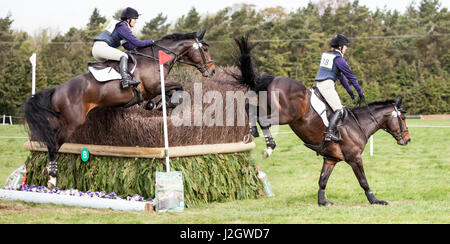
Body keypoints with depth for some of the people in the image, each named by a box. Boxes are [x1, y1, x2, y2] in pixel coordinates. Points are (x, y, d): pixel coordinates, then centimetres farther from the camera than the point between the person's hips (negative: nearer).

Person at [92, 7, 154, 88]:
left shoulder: (119, 25, 23)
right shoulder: (123, 27, -8)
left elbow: (128, 46, 21)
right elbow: (136, 42, -13)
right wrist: (150, 42, -1)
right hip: (101, 47, -11)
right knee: (124, 56, -20)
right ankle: (125, 79, -37)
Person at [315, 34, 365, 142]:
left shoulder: (327, 55, 23)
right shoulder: (338, 58, -6)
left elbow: (341, 75, 28)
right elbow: (351, 77, -3)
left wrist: (350, 91, 31)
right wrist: (360, 93, 3)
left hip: (320, 84, 9)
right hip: (327, 85, -9)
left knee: (338, 108, 16)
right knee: (339, 110, -14)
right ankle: (330, 133, -29)